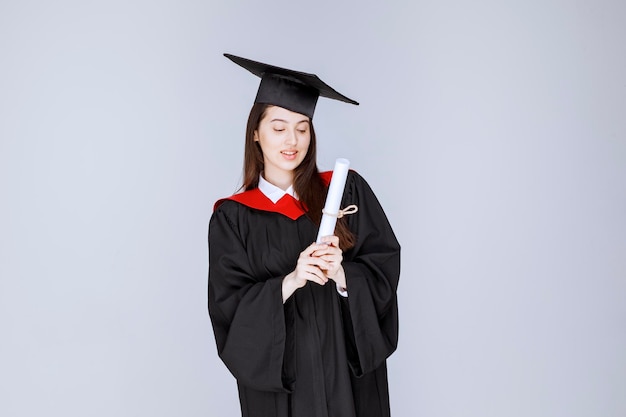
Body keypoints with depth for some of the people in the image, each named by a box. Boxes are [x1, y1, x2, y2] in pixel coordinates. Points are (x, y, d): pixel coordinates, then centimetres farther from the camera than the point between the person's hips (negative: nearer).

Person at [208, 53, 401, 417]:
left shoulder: (347, 190, -1)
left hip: (351, 367, 1)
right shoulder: (232, 217, -2)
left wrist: (342, 275, -22)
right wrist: (290, 281, -22)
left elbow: (385, 264, -3)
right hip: (278, 374, -1)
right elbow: (229, 306, -8)